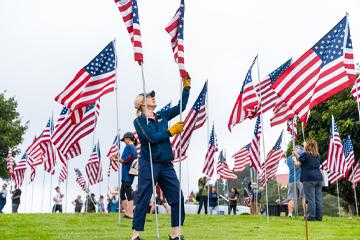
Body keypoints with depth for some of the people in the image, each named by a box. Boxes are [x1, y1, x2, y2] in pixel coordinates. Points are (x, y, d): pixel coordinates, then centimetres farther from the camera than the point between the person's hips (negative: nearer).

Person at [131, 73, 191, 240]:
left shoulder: (162, 116, 13)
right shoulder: (139, 121, -3)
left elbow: (181, 106, 14)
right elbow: (152, 138, -17)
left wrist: (186, 86, 7)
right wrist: (172, 131, -9)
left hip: (166, 164, 6)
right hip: (148, 164, -5)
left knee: (177, 197, 0)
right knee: (143, 200, -1)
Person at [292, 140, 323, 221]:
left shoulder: (305, 154, -3)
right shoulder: (318, 156, 16)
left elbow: (298, 164, 4)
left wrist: (294, 159, 25)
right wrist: (298, 155, 34)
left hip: (309, 179, -6)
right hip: (318, 178, 6)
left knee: (310, 199, -5)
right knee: (318, 198, 6)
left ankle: (311, 216, -5)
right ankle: (319, 216, 8)